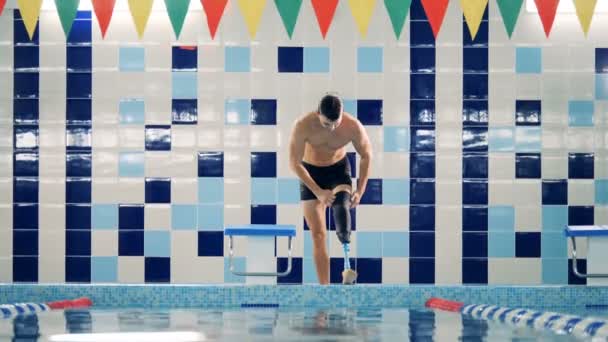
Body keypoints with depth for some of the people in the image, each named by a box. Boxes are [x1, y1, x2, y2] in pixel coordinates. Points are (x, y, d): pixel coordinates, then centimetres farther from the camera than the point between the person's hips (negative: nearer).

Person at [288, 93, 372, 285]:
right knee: (318, 234, -4)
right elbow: (294, 163, -20)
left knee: (341, 205, -33)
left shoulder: (353, 126, -24)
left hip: (338, 169, 0)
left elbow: (366, 155, -7)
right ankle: (324, 287, -1)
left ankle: (348, 267, -35)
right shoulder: (303, 126, -28)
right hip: (310, 173, 0)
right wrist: (318, 192, -26)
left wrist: (360, 191, -12)